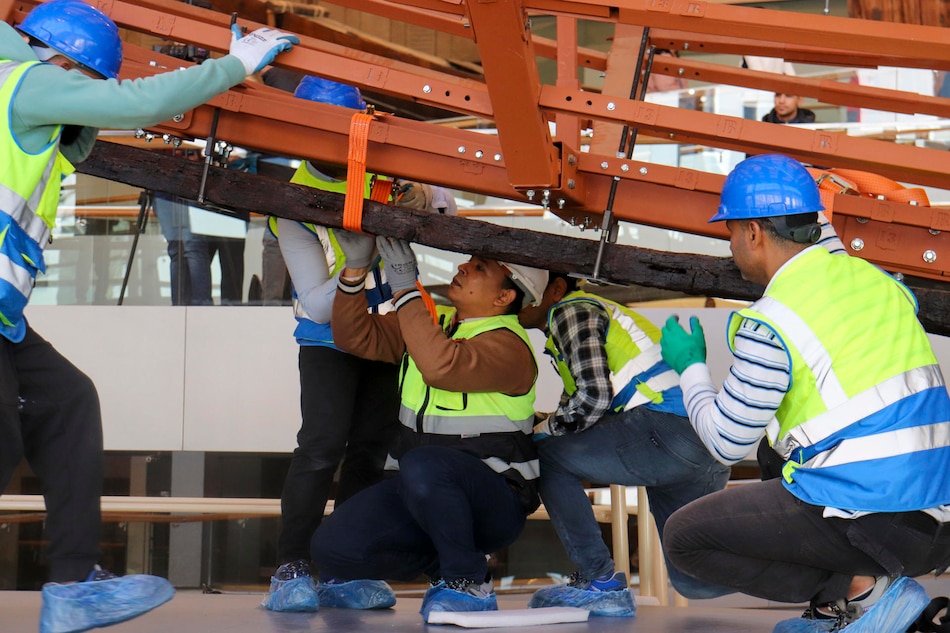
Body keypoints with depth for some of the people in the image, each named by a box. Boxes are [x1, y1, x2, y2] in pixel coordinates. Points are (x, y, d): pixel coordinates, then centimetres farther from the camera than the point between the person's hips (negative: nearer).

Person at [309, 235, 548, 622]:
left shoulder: (507, 346, -15)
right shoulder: (433, 323, 10)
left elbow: (441, 366, -34)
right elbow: (356, 336, 8)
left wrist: (405, 288, -28)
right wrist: (355, 269, -5)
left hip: (494, 503, -7)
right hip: (423, 492, 7)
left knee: (422, 465, -40)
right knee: (331, 547, -13)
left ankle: (469, 582, -18)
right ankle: (436, 561, 14)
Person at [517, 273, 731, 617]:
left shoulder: (570, 309, 3)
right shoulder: (592, 309, 33)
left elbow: (594, 395, -11)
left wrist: (543, 431, 3)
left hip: (665, 428, -10)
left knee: (545, 453, -3)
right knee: (692, 581, 16)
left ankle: (601, 584, -5)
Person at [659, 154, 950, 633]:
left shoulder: (769, 325, -11)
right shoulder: (876, 280, 10)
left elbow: (726, 444, -3)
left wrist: (690, 368, 14)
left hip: (865, 517, -8)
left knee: (683, 538, 5)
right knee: (777, 444, 31)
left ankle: (861, 588, -5)